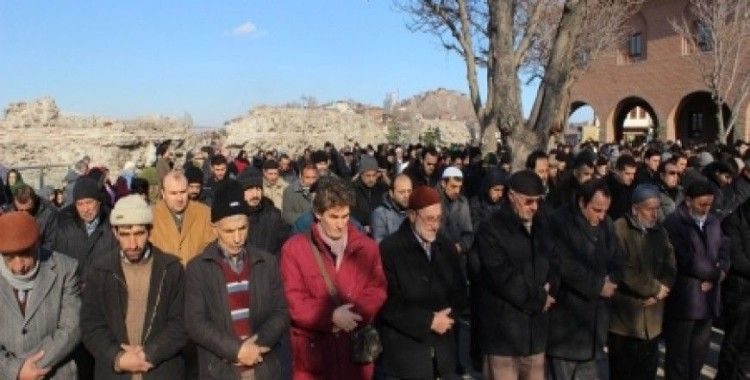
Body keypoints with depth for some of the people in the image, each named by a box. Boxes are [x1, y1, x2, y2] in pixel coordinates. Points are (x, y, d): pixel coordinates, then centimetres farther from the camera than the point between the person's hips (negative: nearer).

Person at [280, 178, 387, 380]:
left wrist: (355, 313, -16)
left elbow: (377, 291, 1)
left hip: (356, 347, 2)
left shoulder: (366, 247, 5)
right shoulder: (294, 248, -3)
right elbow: (293, 301, -7)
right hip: (313, 350, -2)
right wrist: (331, 316, -18)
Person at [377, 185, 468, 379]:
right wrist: (429, 321, -14)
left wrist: (447, 314, -6)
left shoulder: (447, 247, 8)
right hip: (403, 353, -5)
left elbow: (460, 291, 13)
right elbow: (388, 303, -14)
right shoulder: (389, 249, -10)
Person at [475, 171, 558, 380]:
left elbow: (553, 262, 17)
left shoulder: (540, 226, 11)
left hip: (535, 330, 7)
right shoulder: (491, 229, -12)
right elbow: (503, 278, -19)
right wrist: (539, 299, -9)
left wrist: (549, 286, -5)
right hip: (503, 331, -6)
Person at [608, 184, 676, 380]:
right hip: (624, 319, -6)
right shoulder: (619, 230, -12)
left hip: (652, 320, 6)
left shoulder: (660, 231, 10)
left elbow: (670, 268, 9)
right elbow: (624, 271, -19)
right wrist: (655, 288, -9)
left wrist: (660, 291, -10)